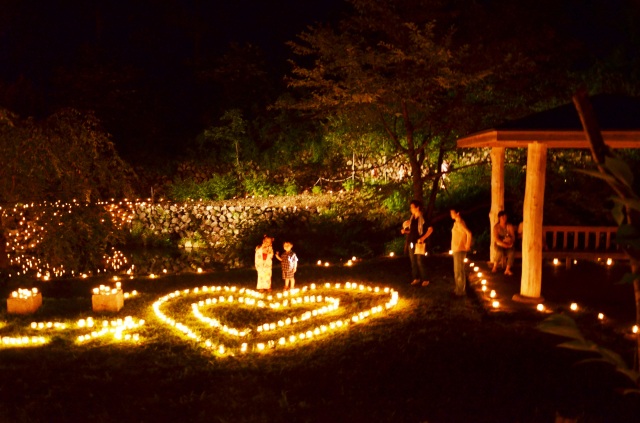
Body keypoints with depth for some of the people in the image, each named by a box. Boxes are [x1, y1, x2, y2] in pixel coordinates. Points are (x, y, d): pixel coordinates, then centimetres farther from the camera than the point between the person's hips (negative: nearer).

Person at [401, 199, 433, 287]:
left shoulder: (423, 218, -8)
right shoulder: (412, 218, 13)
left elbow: (430, 229, -13)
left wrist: (423, 238, -19)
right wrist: (405, 231, 5)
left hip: (419, 243, -7)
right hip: (411, 243, 7)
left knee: (420, 262, -8)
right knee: (413, 262, 9)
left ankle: (425, 280, -1)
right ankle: (416, 278, 17)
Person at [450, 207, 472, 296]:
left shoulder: (459, 223, -17)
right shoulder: (457, 223, 13)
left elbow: (468, 233, -30)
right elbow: (464, 233, 24)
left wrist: (468, 245, -22)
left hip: (459, 250, -10)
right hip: (456, 249, 10)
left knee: (459, 271, -5)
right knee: (457, 271, 16)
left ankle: (460, 291, 0)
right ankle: (458, 289, 24)